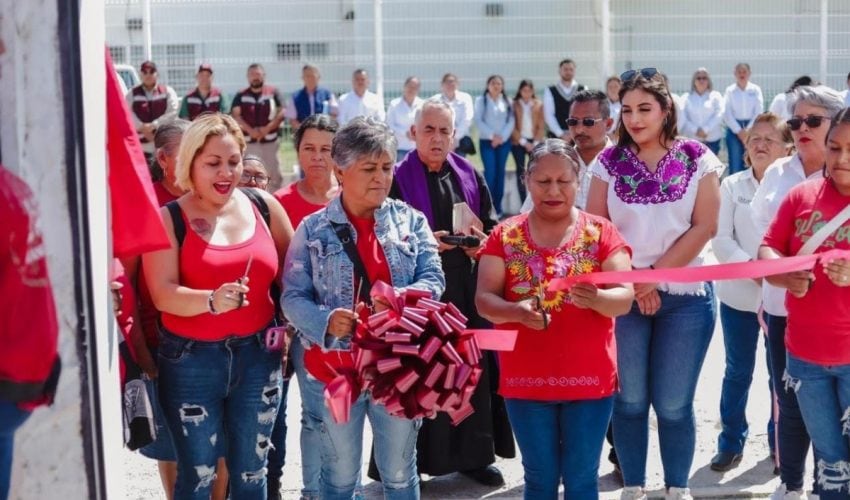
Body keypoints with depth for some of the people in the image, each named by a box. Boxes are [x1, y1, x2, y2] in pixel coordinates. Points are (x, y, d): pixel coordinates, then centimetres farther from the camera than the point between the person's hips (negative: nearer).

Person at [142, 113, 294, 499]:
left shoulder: (264, 206, 2)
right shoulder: (169, 219, -7)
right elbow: (163, 294, -17)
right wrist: (212, 300, -33)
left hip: (258, 354, 3)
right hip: (191, 359, -3)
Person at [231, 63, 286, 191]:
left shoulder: (273, 92, 4)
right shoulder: (241, 95, 7)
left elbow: (281, 113, -1)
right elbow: (235, 115, -1)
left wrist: (268, 128, -13)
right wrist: (250, 130, -14)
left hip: (269, 140, -1)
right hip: (248, 141, 1)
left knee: (274, 175, 0)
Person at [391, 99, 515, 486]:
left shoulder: (470, 176, 10)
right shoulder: (399, 178, -2)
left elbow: (492, 225, 12)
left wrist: (482, 243, -9)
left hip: (468, 289, 4)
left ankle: (473, 454, 19)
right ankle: (414, 459, 8)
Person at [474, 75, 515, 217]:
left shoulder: (507, 101, 9)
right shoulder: (481, 100, 3)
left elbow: (511, 121, 4)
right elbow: (478, 121, -4)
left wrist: (502, 137, -9)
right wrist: (492, 135, -13)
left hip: (504, 141, 3)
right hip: (486, 141, -3)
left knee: (500, 172, 3)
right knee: (490, 172, -11)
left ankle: (497, 207, 8)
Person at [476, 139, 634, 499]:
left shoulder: (601, 233, 0)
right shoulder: (506, 236, 2)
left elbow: (625, 298, -8)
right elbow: (484, 299, -5)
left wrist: (597, 298, -31)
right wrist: (516, 311, -26)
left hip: (589, 378, -1)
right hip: (525, 378, 1)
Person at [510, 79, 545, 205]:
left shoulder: (539, 105, 5)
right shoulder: (514, 105, 1)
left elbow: (541, 126, 4)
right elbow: (512, 126, -2)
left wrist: (535, 142, -5)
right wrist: (523, 142, -6)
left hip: (535, 142, 1)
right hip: (518, 142, 0)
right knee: (521, 171, 1)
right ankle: (524, 204, 2)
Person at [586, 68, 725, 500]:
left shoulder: (698, 160, 1)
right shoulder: (609, 162, 3)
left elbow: (703, 227, -5)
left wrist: (654, 274, -11)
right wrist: (631, 281, -8)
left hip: (685, 297, -1)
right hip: (623, 296, 1)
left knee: (673, 404, 4)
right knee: (629, 400, 5)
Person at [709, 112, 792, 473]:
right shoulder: (732, 186, 1)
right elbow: (721, 239, -5)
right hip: (738, 294, 1)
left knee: (781, 374, 10)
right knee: (737, 372, 12)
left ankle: (780, 443, 25)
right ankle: (731, 443, 23)